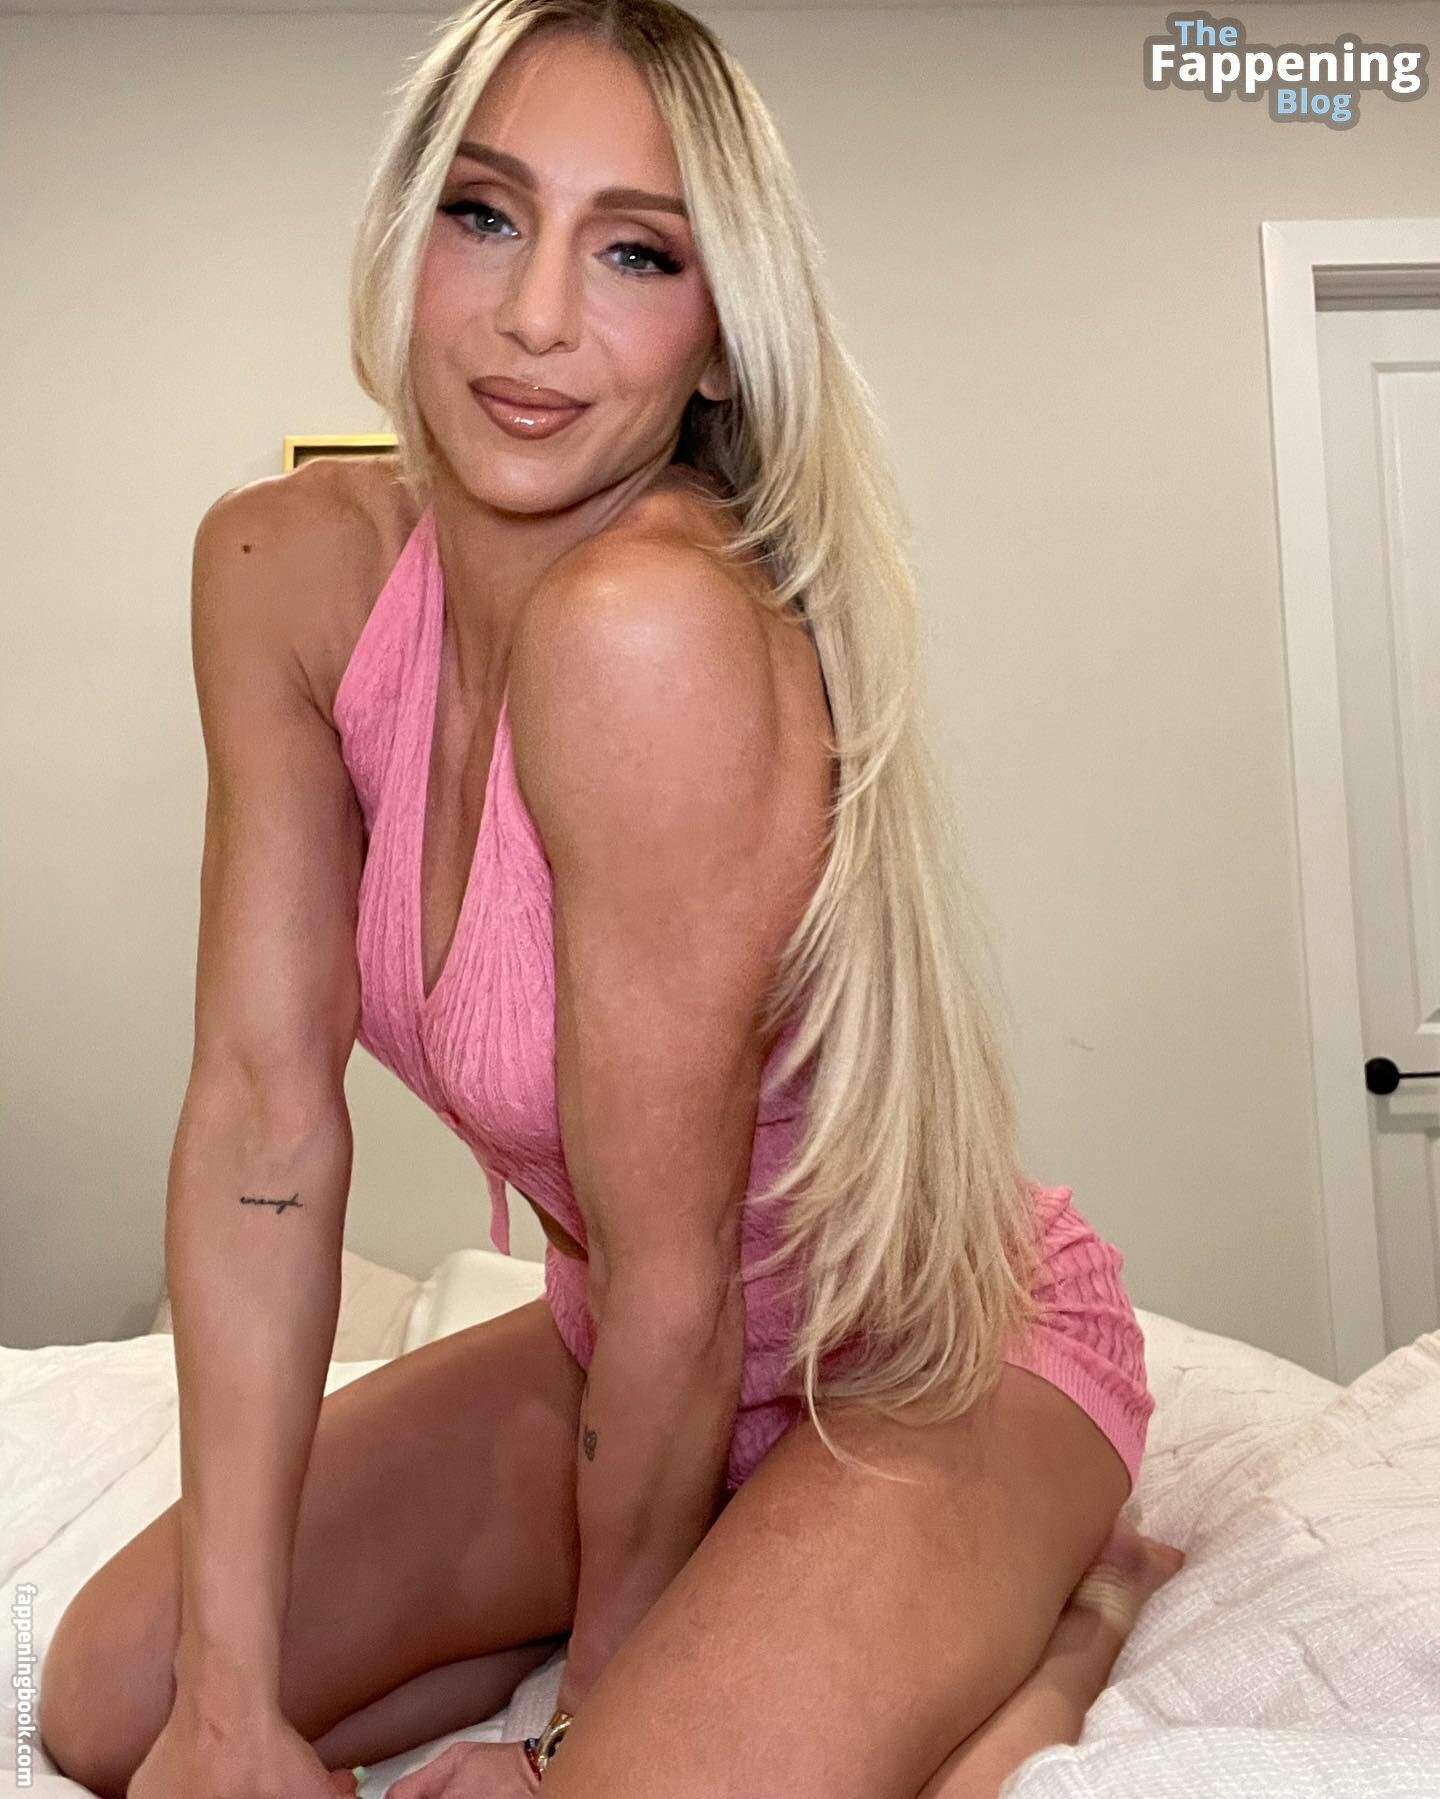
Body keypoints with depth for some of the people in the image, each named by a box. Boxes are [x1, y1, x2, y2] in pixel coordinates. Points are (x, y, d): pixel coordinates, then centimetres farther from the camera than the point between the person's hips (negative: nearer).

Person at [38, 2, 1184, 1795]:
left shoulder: (652, 626, -33)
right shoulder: (281, 569, -11)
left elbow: (674, 1272, -25)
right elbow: (263, 1112, -13)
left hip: (927, 1367, -6)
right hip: (625, 1343, 7)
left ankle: (1055, 1619, 5)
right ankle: (740, 1595, 19)